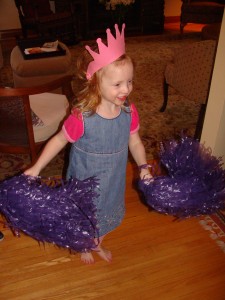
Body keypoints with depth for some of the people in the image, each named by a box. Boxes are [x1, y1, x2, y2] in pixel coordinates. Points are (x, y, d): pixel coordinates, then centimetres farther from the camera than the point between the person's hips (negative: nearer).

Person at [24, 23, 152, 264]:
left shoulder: (129, 111, -18)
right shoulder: (82, 117, -32)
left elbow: (134, 142, -2)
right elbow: (59, 140, -17)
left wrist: (143, 167, -11)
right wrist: (37, 168, -13)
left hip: (113, 180, 4)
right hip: (85, 181, -4)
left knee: (107, 213, 29)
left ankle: (98, 245, 63)